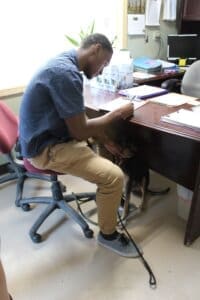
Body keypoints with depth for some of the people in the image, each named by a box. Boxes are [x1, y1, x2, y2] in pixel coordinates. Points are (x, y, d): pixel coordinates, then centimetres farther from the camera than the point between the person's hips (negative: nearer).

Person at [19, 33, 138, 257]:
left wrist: (107, 141, 8)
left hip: (52, 135, 10)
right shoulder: (66, 73, -26)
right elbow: (79, 131, -24)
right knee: (114, 176, -18)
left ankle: (109, 201, 35)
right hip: (46, 148, -10)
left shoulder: (64, 62, 7)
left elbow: (78, 118, 13)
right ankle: (108, 234, 7)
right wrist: (116, 114, -10)